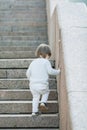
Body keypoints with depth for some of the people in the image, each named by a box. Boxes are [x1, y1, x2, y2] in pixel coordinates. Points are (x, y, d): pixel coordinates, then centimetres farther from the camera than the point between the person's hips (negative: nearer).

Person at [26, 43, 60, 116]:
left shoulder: (33, 62, 13)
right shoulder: (46, 62, -3)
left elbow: (28, 73, 13)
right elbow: (50, 71, -12)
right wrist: (58, 71, 5)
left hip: (33, 85, 4)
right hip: (42, 85, -4)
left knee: (35, 97, 23)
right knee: (46, 92, 27)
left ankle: (34, 111, 19)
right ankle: (43, 102, 5)